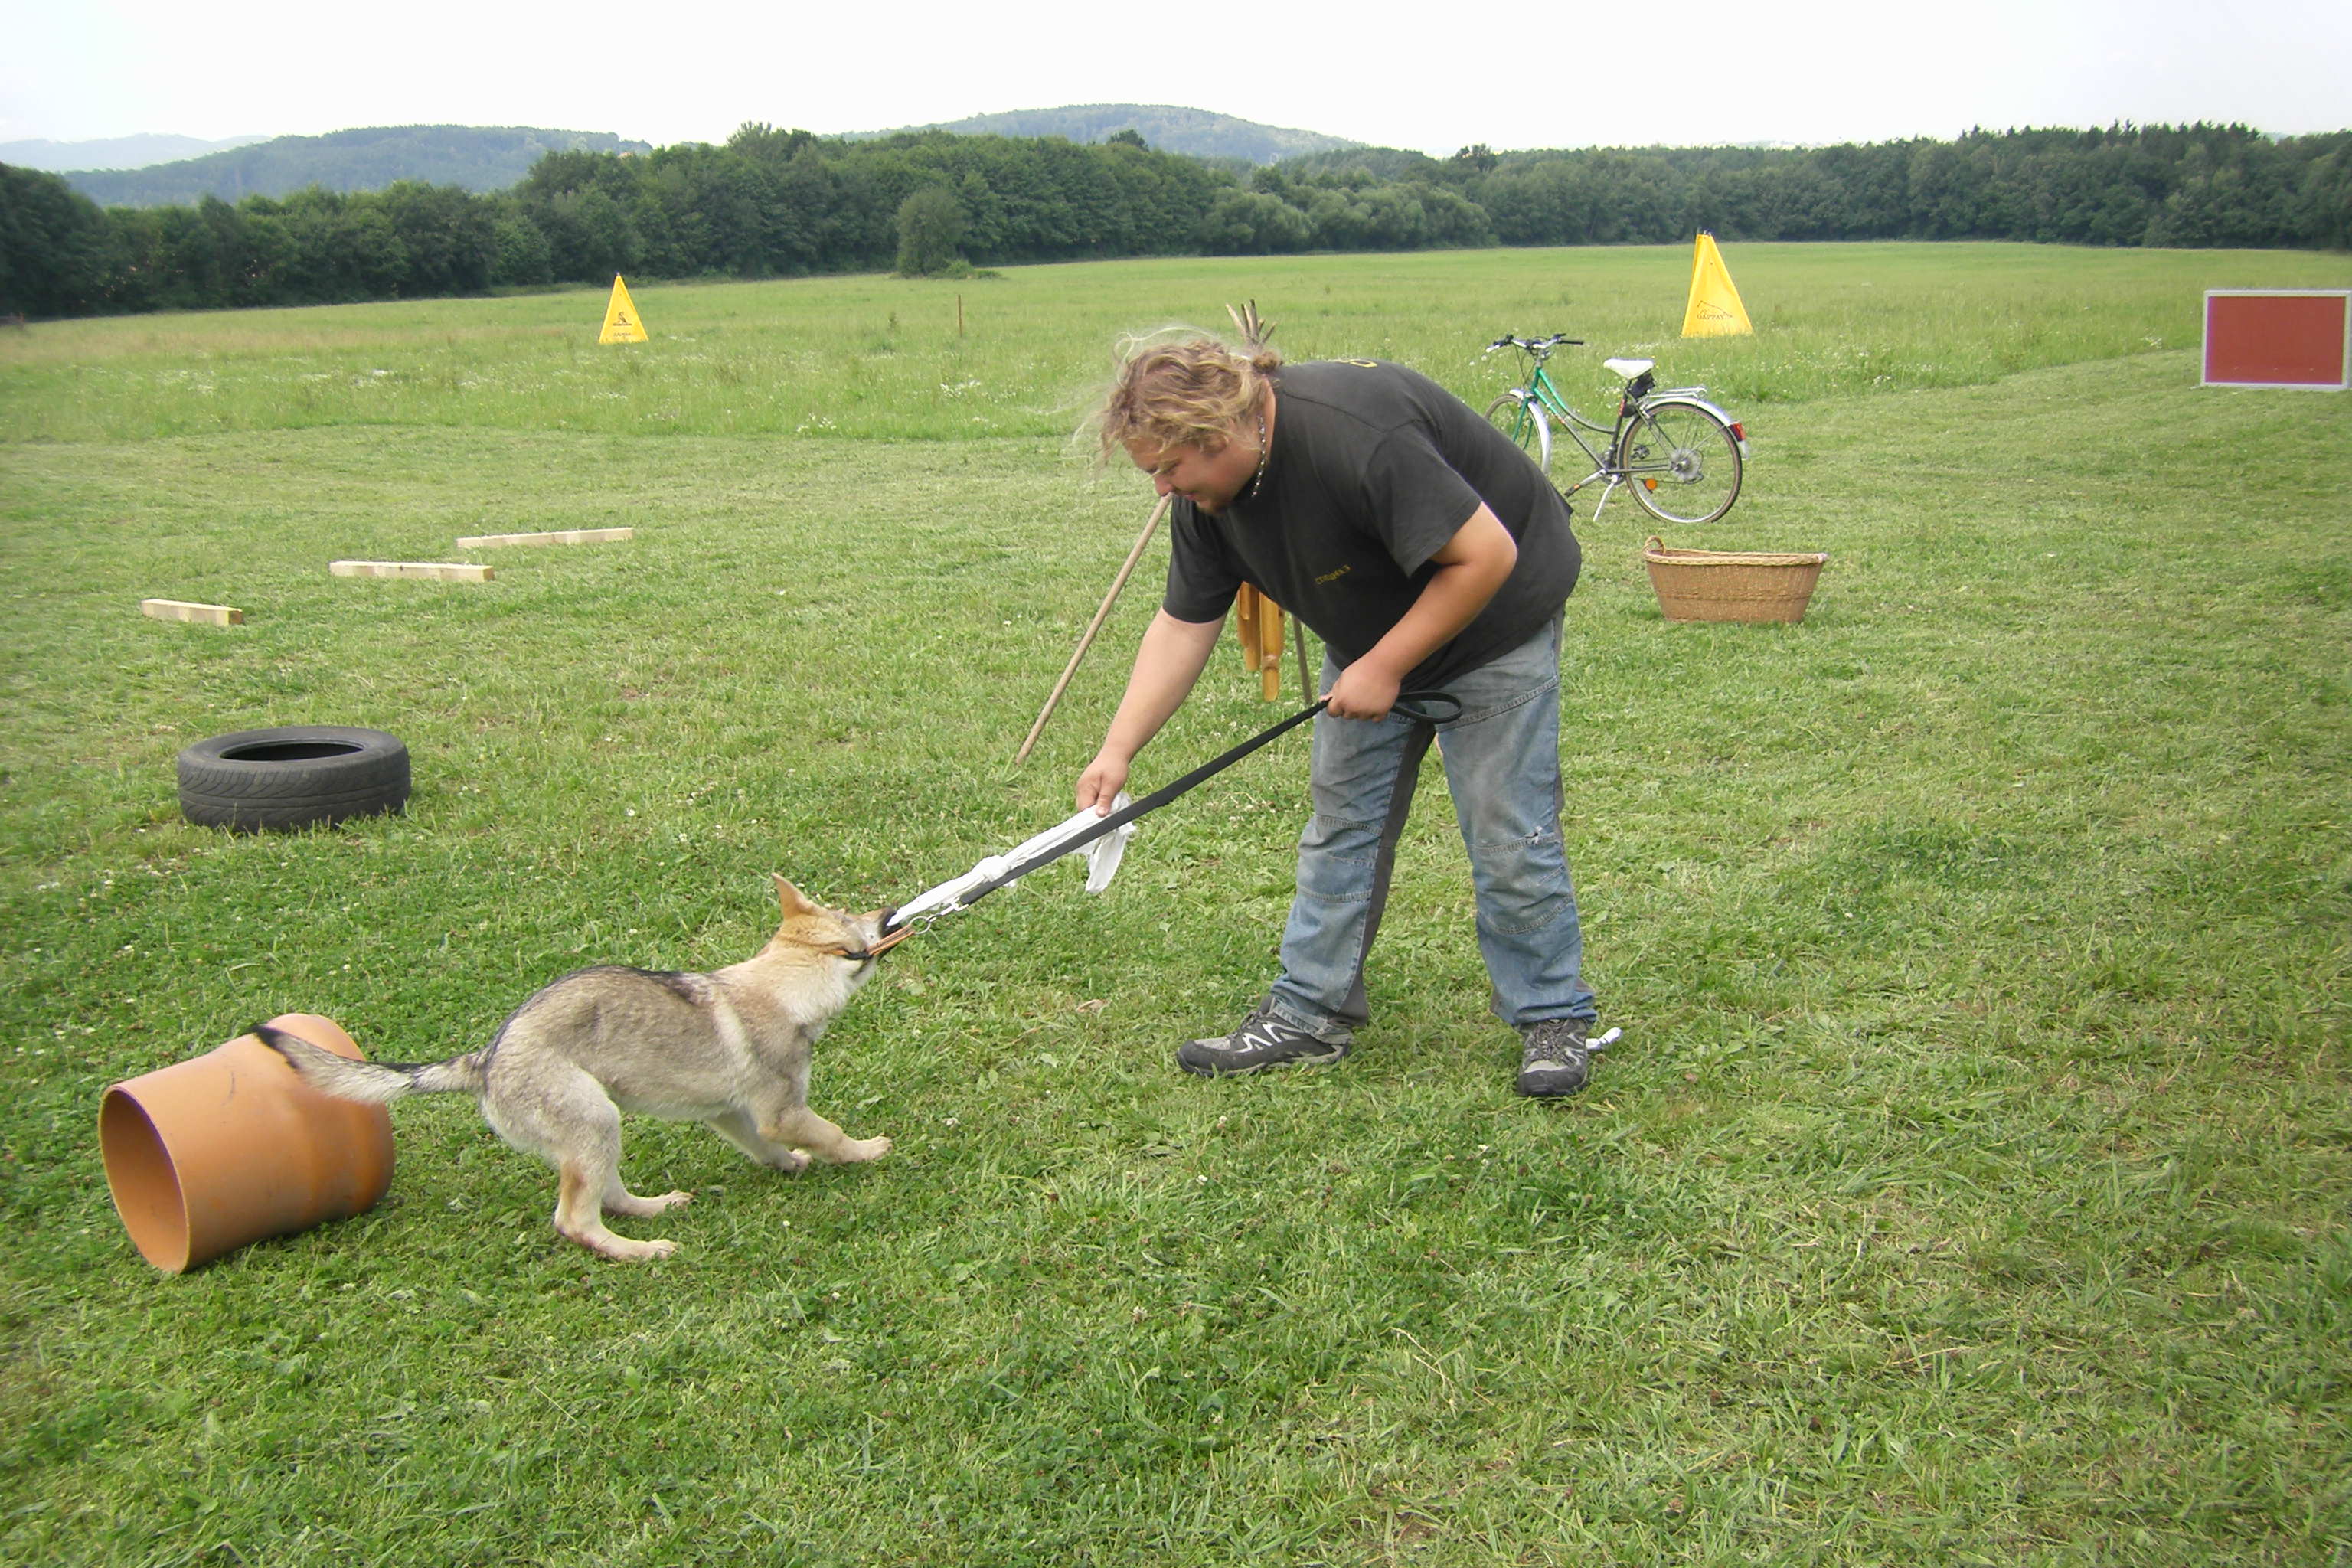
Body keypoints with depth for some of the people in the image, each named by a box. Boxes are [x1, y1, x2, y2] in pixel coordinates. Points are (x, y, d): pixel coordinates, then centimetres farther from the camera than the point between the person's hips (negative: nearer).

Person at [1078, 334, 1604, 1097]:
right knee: (1340, 825, 6)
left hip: (1494, 621, -8)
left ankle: (1553, 1020, 9)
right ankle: (1310, 1012, 15)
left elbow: (1486, 556, -32)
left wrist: (1385, 668, -25)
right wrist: (1117, 750, -10)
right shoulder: (1206, 494, -10)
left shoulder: (1355, 436, -37)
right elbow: (1182, 626, -3)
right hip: (1369, 639, 8)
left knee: (1509, 834, -6)